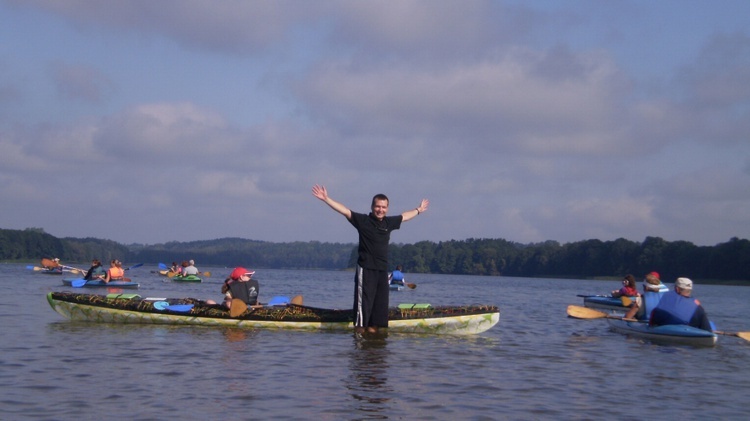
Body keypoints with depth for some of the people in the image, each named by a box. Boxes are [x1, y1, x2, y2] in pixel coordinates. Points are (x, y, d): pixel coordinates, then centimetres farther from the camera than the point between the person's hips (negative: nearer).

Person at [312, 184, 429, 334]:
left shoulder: (389, 222, 11)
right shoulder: (363, 220, -4)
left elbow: (404, 216, 30)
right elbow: (344, 210, -10)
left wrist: (418, 210, 44)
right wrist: (326, 199, -18)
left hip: (382, 269, 6)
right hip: (366, 269, -6)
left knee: (381, 301, 6)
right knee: (364, 299, -8)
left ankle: (373, 325, 13)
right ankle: (360, 326, -5)